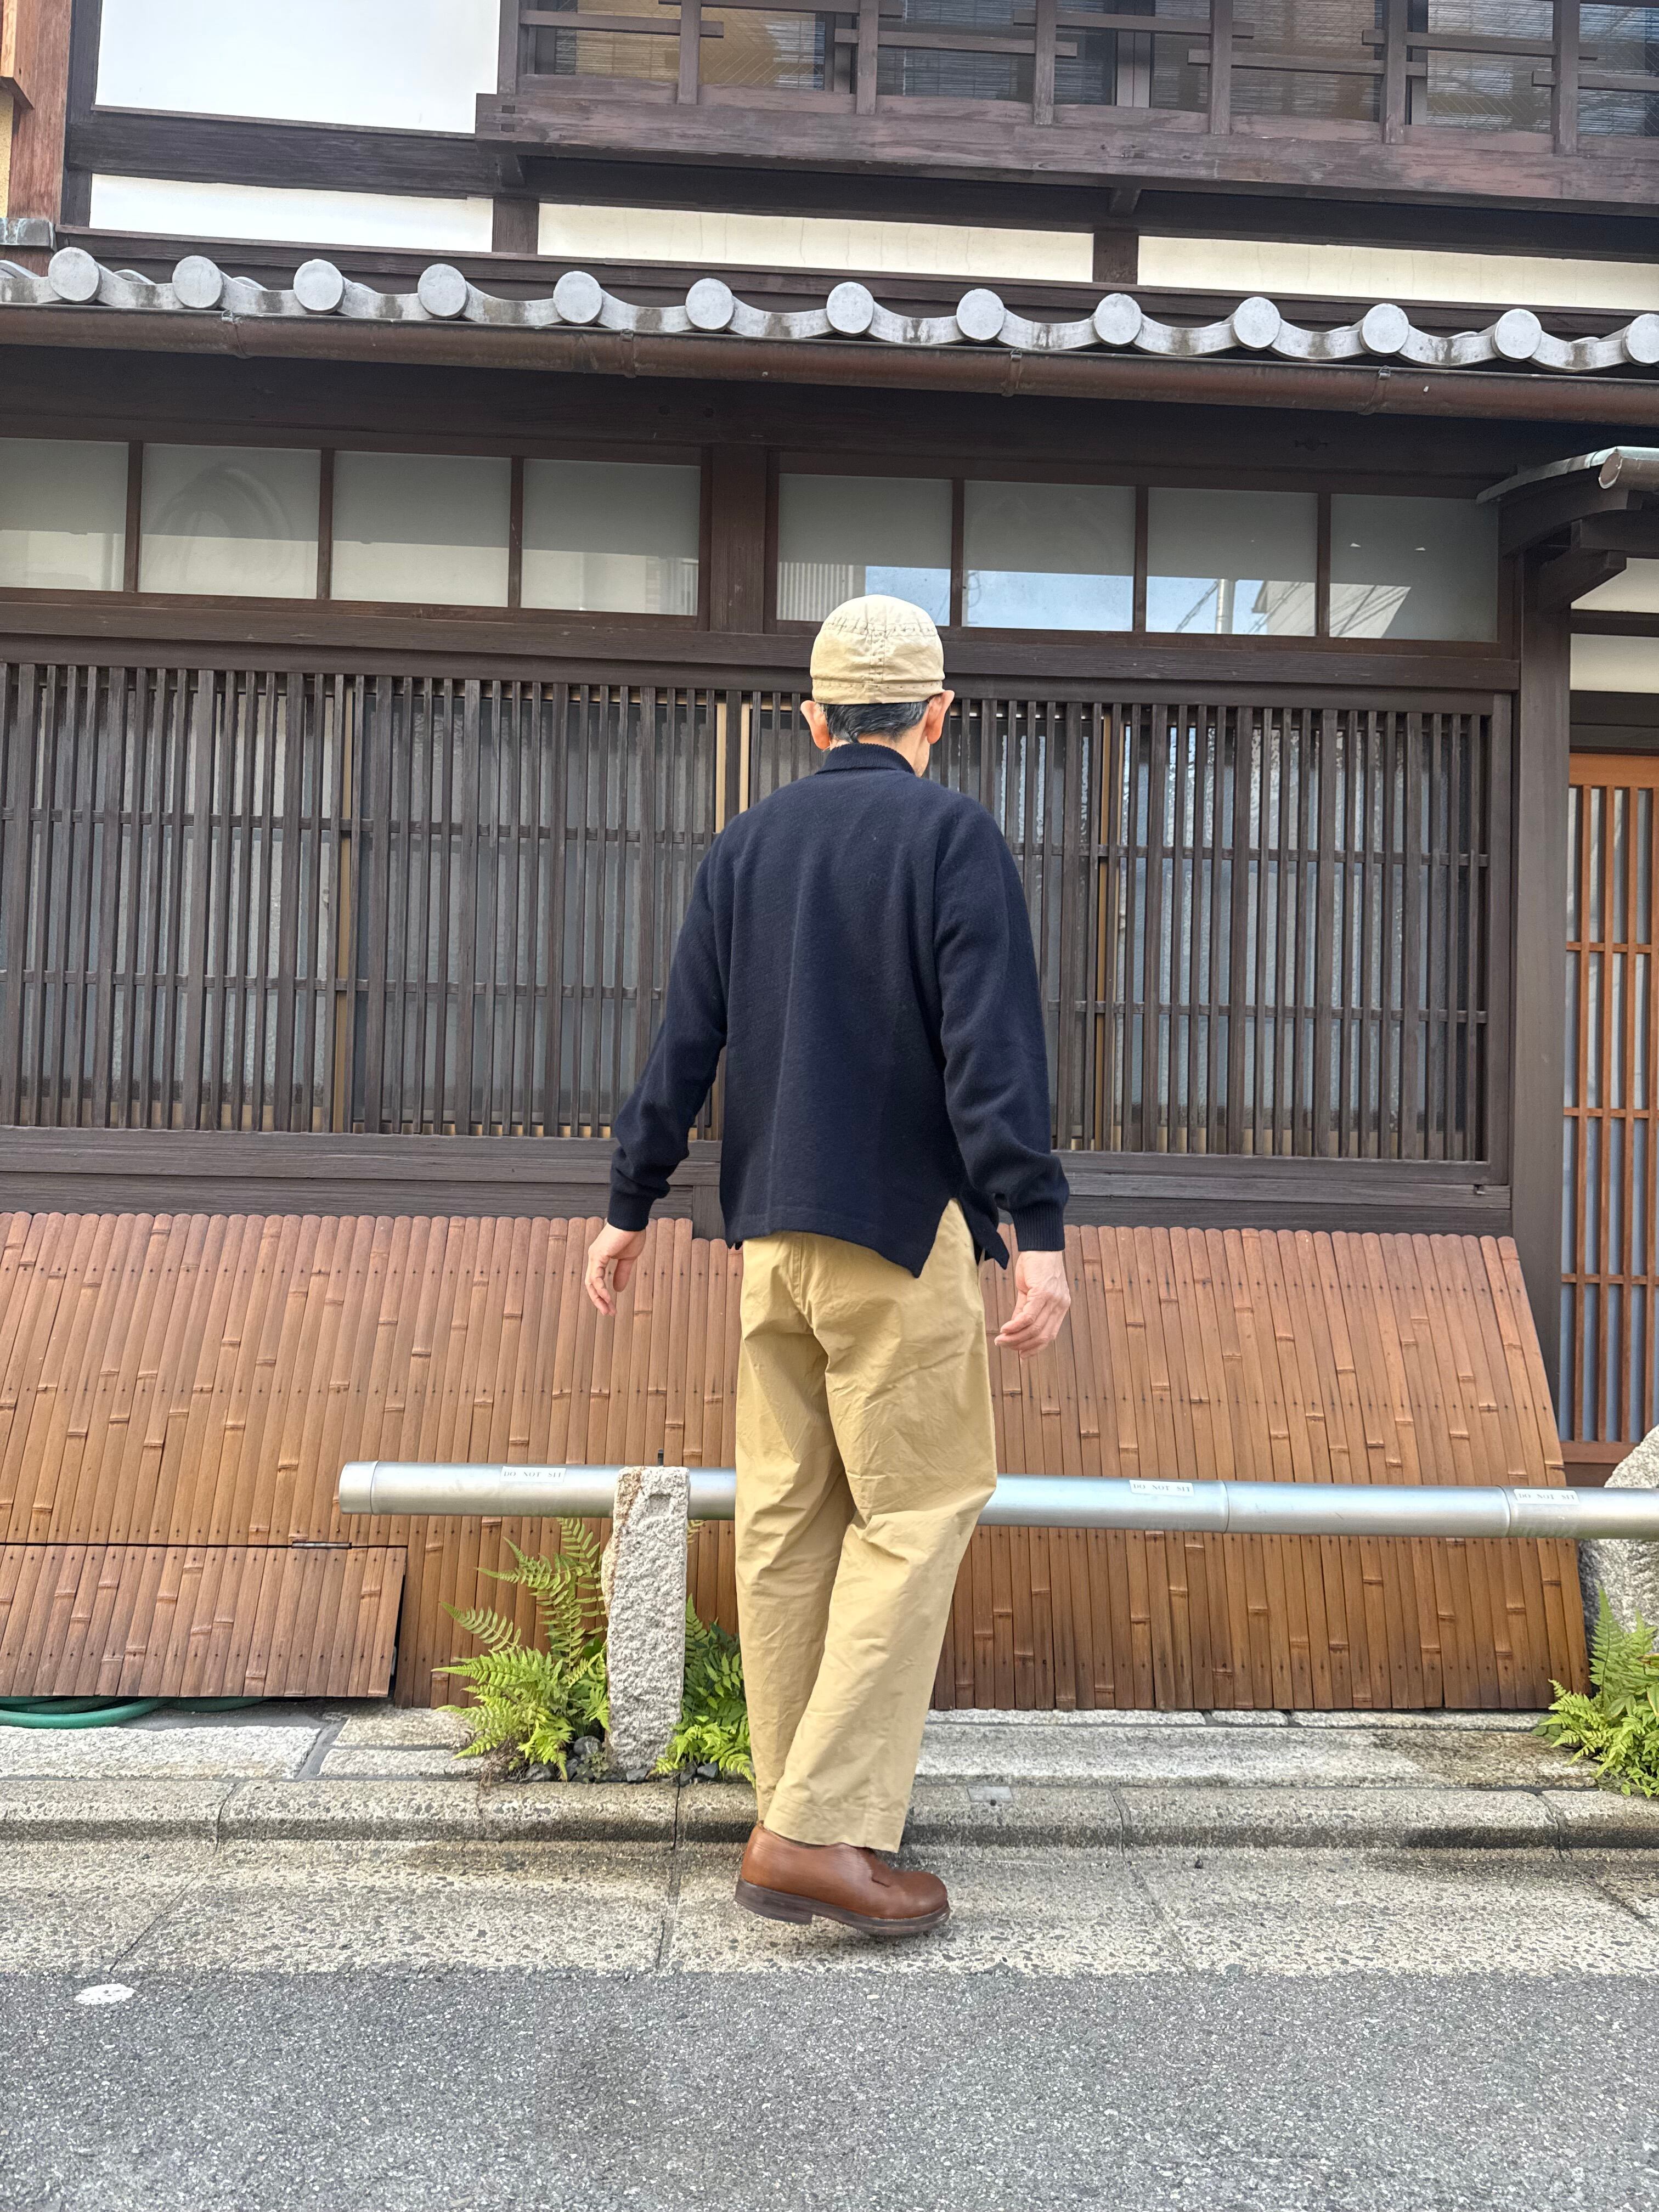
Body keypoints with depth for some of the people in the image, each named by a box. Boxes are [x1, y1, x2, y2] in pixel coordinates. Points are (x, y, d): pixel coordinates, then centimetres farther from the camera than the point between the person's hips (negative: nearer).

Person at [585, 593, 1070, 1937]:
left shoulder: (748, 845, 12)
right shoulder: (953, 835, -4)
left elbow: (684, 1042, 12)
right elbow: (992, 1045, -15)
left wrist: (631, 1205, 17)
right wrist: (1038, 1233, -18)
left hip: (772, 1230, 6)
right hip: (901, 1224, -6)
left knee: (786, 1517, 8)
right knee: (919, 1510, 0)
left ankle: (799, 1822, 15)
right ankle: (823, 1826, -5)